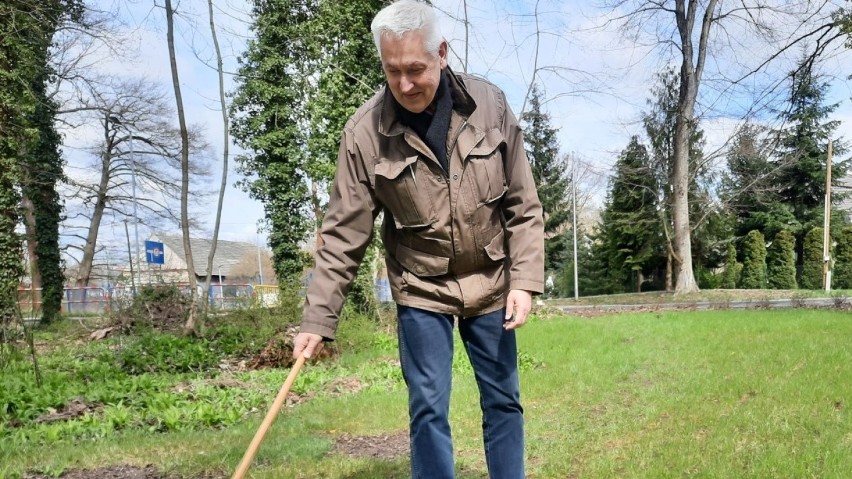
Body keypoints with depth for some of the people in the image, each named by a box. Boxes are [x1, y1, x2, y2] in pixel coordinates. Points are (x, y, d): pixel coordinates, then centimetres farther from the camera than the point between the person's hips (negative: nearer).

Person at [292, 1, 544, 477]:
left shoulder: (490, 104, -10)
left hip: (491, 283, 2)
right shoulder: (365, 131, -14)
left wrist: (525, 280, -10)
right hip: (421, 290, -1)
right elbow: (344, 234, -10)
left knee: (504, 400, 11)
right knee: (428, 408, 1)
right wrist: (318, 318, -12)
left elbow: (524, 206, -4)